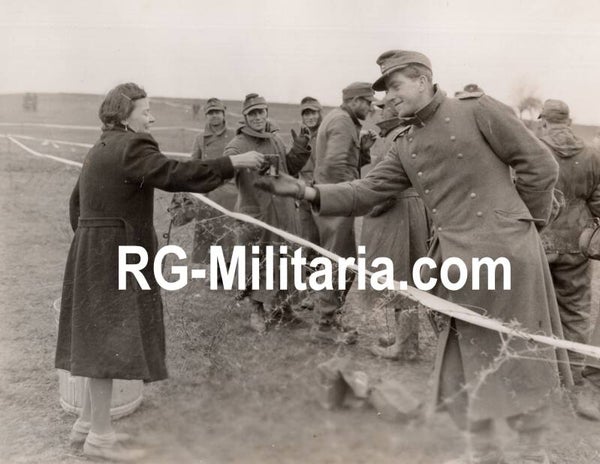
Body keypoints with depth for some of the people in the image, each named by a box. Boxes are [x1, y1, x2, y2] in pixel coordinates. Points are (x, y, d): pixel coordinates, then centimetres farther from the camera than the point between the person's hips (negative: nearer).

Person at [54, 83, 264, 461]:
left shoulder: (101, 150, 17)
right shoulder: (131, 147, -14)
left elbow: (77, 202, 21)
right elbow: (175, 174, -25)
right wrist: (232, 164, -21)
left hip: (94, 252, 10)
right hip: (115, 255, -10)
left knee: (102, 339, 15)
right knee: (111, 338, -4)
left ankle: (88, 422, 25)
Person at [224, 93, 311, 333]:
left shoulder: (277, 139, 9)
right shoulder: (238, 145, -11)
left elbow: (290, 169, 17)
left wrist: (299, 149, 2)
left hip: (283, 212, 6)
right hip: (255, 213, -6)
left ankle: (281, 307, 36)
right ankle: (258, 311, 19)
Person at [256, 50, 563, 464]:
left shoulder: (477, 110, -4)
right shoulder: (405, 147, 13)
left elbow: (540, 165, -2)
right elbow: (365, 192, 6)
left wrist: (528, 221, 4)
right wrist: (308, 192, -6)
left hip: (504, 247, -6)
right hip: (460, 258, 6)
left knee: (519, 353, 5)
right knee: (469, 355, 13)